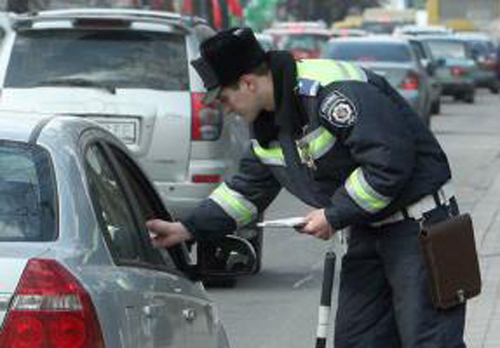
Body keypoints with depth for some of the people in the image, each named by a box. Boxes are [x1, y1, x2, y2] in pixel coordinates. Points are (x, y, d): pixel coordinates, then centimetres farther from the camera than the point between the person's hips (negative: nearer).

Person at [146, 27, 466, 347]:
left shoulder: (334, 92, -25)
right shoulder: (269, 123, 7)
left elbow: (390, 163, -28)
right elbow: (246, 189, 18)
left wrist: (334, 216, -18)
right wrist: (187, 229, 8)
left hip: (418, 225, -10)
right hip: (368, 231, 10)